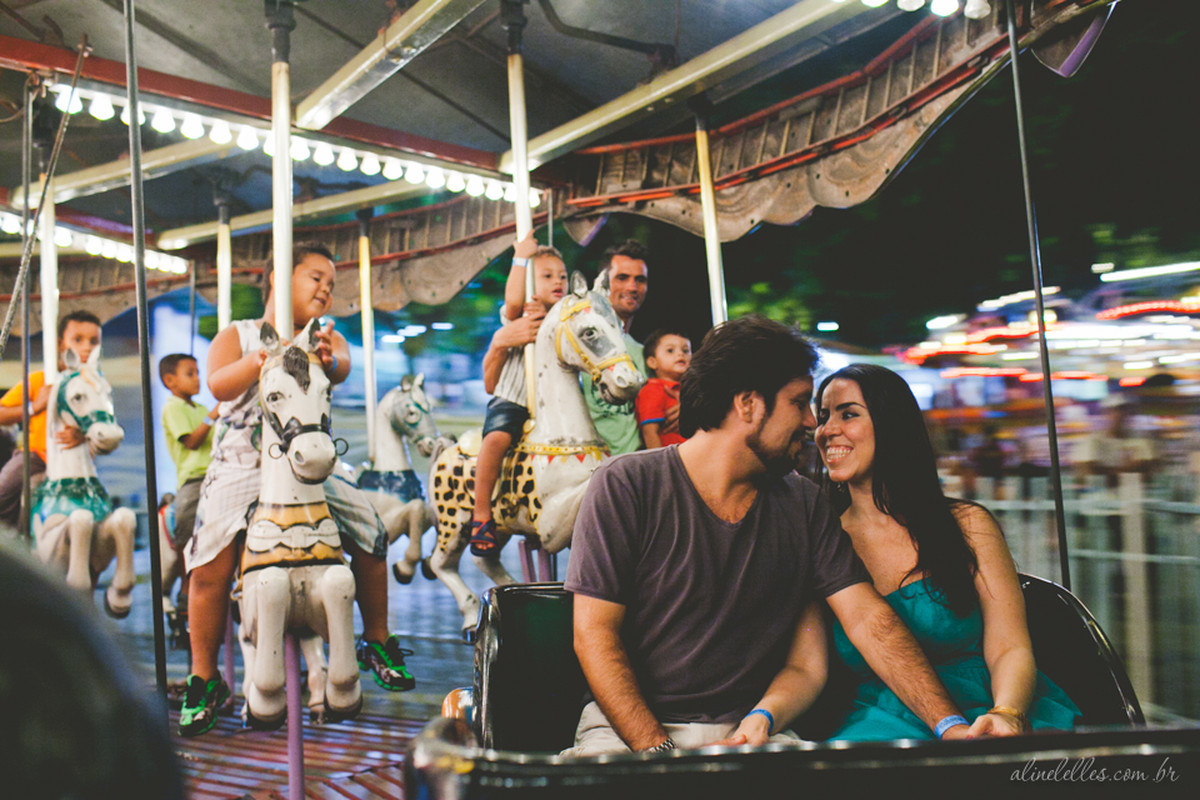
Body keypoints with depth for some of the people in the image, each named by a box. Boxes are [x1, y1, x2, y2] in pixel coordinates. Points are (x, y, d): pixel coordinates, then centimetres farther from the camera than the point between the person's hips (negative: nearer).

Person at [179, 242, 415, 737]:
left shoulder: (325, 340, 10)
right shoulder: (238, 336, 3)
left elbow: (342, 366, -14)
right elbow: (217, 384, -15)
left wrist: (327, 358, -38)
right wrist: (260, 356, -31)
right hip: (241, 469, -3)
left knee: (371, 533, -7)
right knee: (210, 562, -20)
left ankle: (378, 645, 17)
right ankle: (205, 682, -2)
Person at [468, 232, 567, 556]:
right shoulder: (517, 316, 3)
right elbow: (513, 299, -20)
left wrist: (547, 315, -7)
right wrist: (521, 257, -10)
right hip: (510, 401, -5)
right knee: (498, 438, -32)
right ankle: (481, 514, -23)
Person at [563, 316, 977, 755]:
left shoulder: (804, 504, 8)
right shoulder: (626, 484, -7)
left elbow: (868, 620, 2)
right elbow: (594, 634, -10)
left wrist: (950, 724, -10)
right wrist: (658, 752, -20)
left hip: (752, 733, 3)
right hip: (628, 731, -3)